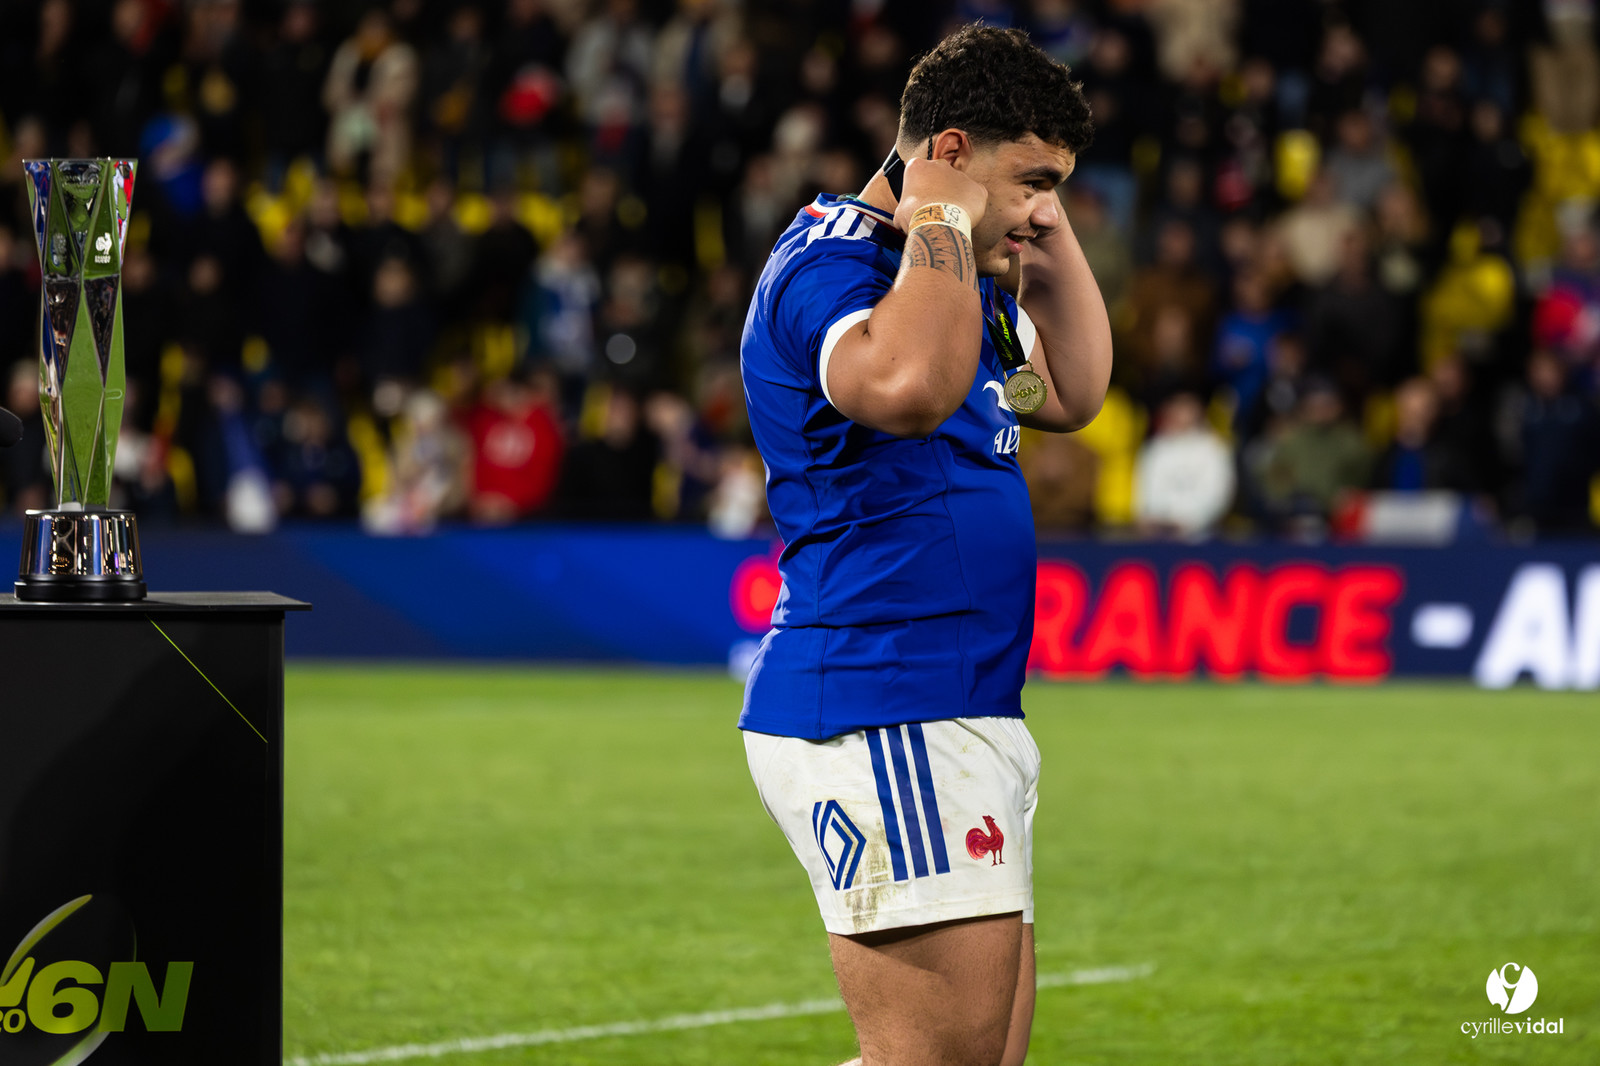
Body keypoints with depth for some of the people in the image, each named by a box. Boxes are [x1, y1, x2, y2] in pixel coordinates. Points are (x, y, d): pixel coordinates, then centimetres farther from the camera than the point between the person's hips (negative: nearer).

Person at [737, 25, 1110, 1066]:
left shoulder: (957, 283, 19)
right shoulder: (832, 266, -13)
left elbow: (1075, 392, 31)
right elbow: (907, 386, -35)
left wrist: (1051, 237, 20)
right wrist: (943, 223, -20)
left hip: (964, 721, 11)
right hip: (880, 715, -11)